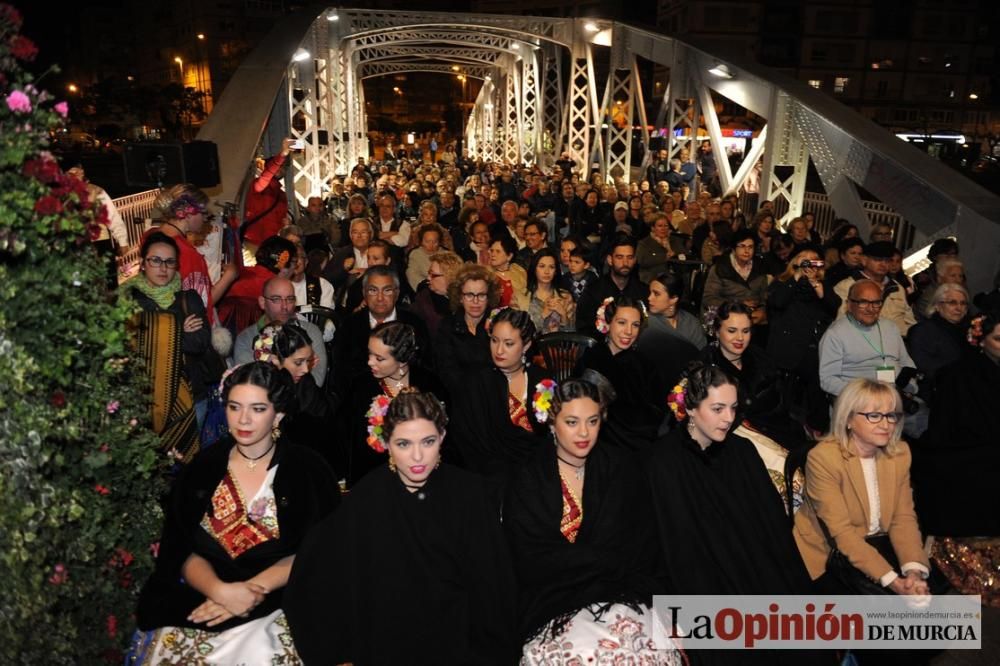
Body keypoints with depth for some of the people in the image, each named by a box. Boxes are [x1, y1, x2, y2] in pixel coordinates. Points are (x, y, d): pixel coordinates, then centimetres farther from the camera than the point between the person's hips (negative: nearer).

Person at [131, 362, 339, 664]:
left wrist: (254, 590, -17)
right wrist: (220, 590, -15)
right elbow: (183, 551, 2)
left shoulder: (308, 471, -2)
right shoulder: (203, 468, 7)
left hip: (278, 604, -2)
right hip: (201, 603, 3)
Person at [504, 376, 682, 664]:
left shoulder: (623, 469, 5)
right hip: (553, 605, -1)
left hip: (622, 597, 2)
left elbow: (645, 551, 5)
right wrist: (610, 560, -11)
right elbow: (532, 562, -7)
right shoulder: (527, 481, -1)